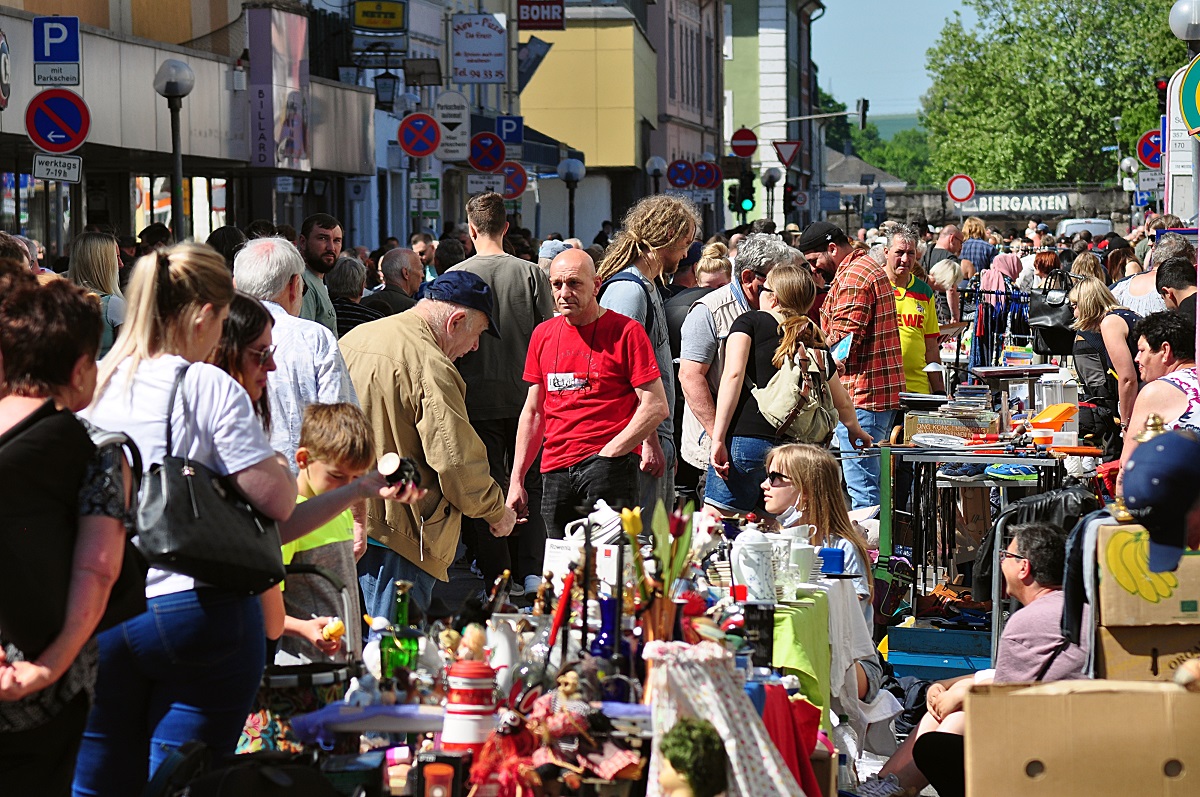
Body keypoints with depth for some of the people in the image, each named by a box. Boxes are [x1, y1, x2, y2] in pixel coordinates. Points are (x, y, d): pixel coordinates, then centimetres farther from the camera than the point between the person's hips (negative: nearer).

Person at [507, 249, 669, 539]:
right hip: (555, 471, 5)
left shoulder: (625, 331, -3)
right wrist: (516, 480, 14)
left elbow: (656, 407, -6)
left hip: (610, 465, -5)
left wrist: (608, 454, -14)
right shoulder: (543, 334, 15)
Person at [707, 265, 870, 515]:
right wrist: (855, 430, 55)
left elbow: (733, 374, -8)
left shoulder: (750, 321, 8)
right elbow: (842, 403, 34)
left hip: (745, 440, -4)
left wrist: (718, 439, -11)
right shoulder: (816, 345, 21)